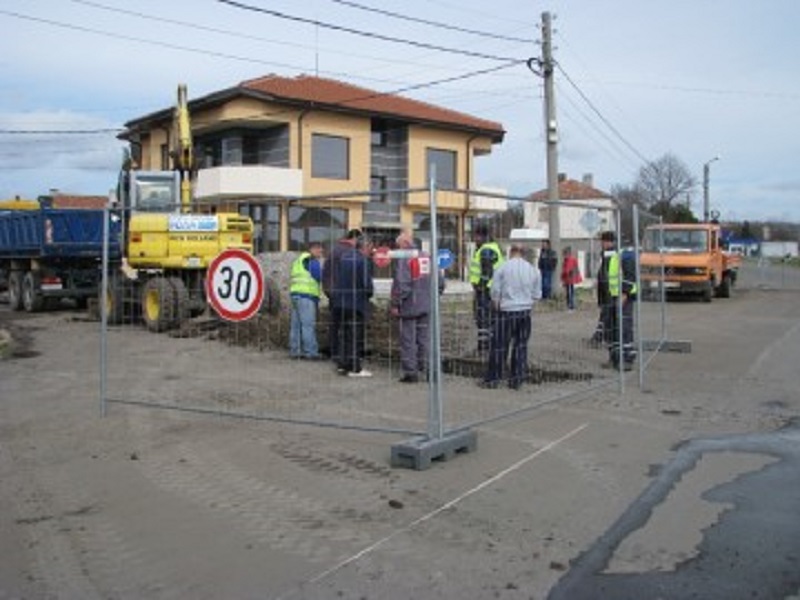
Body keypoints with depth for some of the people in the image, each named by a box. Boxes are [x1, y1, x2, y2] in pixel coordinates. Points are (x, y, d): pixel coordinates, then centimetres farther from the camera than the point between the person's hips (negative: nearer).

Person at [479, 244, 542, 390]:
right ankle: (516, 380, 12)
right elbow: (537, 295, 8)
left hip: (507, 311, -3)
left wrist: (497, 306, 9)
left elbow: (495, 292, -6)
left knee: (499, 346, 3)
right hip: (525, 312, 3)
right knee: (521, 346, 10)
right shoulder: (533, 270, 5)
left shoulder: (503, 268, -6)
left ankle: (493, 379, 8)